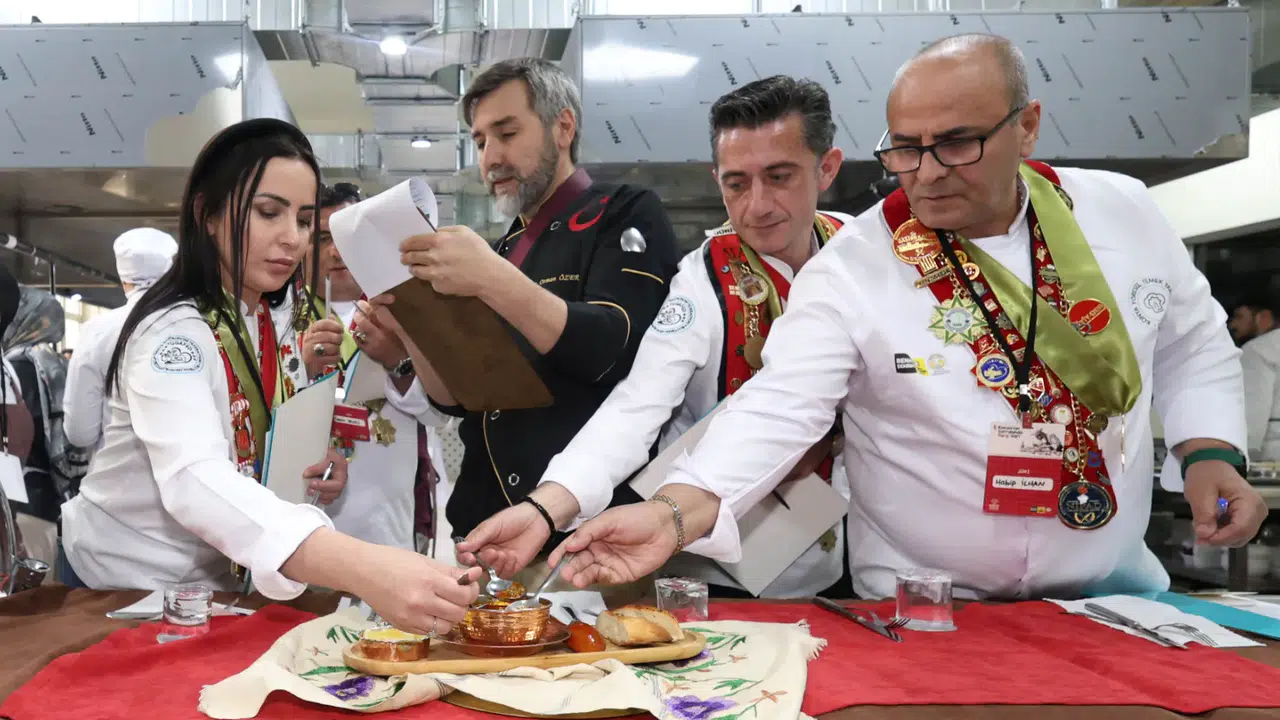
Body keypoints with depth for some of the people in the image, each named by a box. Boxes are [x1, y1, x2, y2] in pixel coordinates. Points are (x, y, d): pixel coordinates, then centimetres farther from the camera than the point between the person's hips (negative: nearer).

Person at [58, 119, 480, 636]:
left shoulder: (270, 323, -2)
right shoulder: (175, 331, -26)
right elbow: (193, 481, -44)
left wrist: (315, 474, -16)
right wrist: (360, 568, -59)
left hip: (211, 584, 7)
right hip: (124, 588, -7)